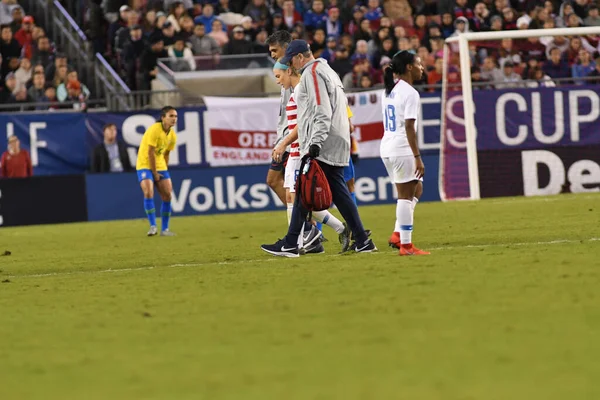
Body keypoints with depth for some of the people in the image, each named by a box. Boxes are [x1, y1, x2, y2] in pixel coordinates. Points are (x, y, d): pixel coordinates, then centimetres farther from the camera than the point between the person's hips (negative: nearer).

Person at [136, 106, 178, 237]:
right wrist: (154, 173, -16)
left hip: (159, 167, 7)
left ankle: (164, 229, 8)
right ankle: (153, 226, -17)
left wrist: (164, 171, 6)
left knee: (167, 195, -1)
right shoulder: (155, 130, -19)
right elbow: (150, 152, -19)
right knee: (148, 192, -23)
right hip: (145, 165, -7)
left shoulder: (172, 136, 3)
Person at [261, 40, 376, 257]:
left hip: (322, 148, -10)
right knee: (338, 192, 9)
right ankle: (362, 241, 7)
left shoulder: (312, 73, -9)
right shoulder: (328, 71, 23)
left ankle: (290, 244, -8)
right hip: (335, 147, 10)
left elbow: (322, 111, -19)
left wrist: (316, 142, -25)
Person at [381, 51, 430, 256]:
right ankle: (406, 245, -2)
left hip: (387, 148, 9)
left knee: (413, 191, 20)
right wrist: (417, 157, -19)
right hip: (402, 149, -9)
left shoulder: (388, 91, 12)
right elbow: (409, 127, -19)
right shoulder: (410, 93, -14)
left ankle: (398, 233, 12)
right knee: (406, 196, -3)